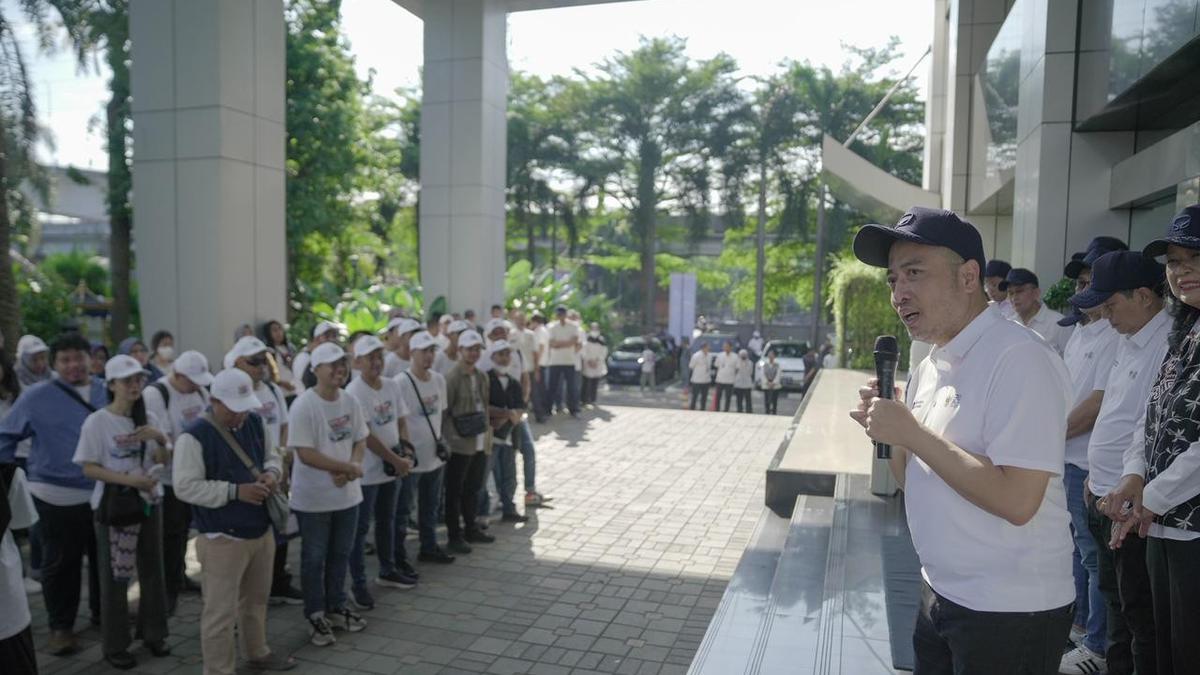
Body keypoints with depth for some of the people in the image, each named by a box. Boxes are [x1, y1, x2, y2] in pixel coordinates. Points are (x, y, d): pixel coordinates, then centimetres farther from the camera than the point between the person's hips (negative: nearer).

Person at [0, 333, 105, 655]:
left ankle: (103, 612, 36)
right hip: (58, 496, -4)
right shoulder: (36, 397, -7)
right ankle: (61, 626, 23)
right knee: (61, 564, 7)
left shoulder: (108, 392, 3)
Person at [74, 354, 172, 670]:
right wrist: (129, 479, -23)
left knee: (152, 570, 12)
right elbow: (89, 468, -12)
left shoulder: (149, 418, 3)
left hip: (149, 501, 4)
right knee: (115, 576, 5)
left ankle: (153, 633, 27)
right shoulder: (96, 421, -11)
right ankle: (115, 645, 18)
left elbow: (164, 461, 4)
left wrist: (160, 438, -16)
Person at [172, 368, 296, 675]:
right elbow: (185, 487, -20)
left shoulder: (255, 422, 3)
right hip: (223, 539, -7)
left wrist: (272, 473, -9)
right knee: (221, 612, 4)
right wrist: (235, 491, -25)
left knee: (256, 599, 24)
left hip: (261, 531, 7)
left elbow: (272, 454, 15)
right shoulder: (194, 436, -18)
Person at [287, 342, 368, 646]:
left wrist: (352, 467, -13)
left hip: (347, 494, 6)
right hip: (314, 499, -6)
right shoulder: (303, 406, -19)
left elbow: (360, 440, 7)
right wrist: (348, 467, -17)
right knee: (314, 558, 9)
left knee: (341, 555, 18)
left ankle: (337, 607, 34)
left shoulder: (350, 401, 1)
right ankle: (316, 616, 24)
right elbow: (305, 453, -22)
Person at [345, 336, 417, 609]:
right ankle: (358, 584, 14)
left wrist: (406, 452, -4)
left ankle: (388, 571, 35)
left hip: (393, 469, 7)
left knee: (387, 522, 20)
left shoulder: (392, 386, 4)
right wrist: (397, 460, -17)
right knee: (360, 528, 4)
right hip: (367, 472, -7)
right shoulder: (354, 392, -17)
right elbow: (367, 436, -20)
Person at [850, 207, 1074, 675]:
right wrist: (889, 432, -6)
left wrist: (912, 432, -23)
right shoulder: (930, 367, 7)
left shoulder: (1019, 359, -20)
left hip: (1009, 613, -8)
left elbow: (1016, 501, -27)